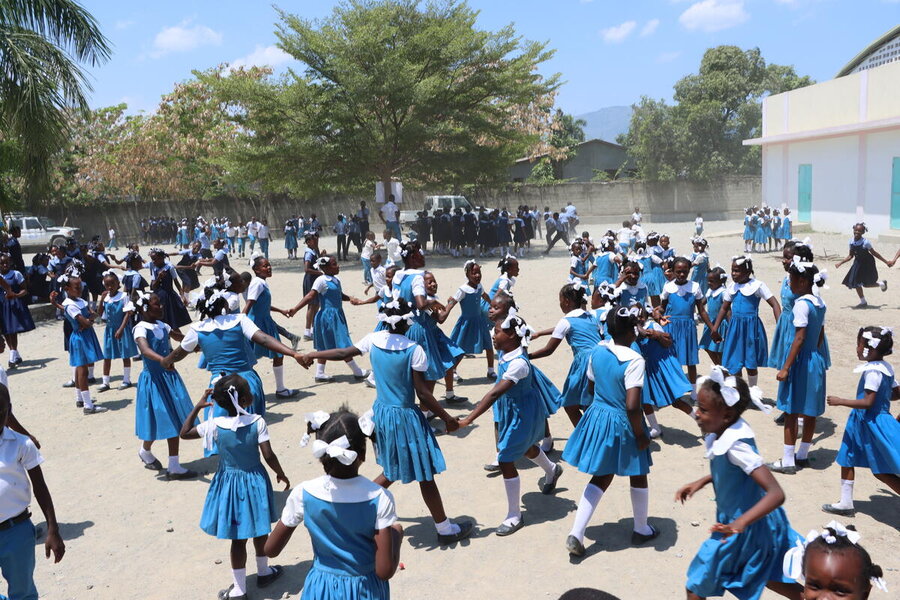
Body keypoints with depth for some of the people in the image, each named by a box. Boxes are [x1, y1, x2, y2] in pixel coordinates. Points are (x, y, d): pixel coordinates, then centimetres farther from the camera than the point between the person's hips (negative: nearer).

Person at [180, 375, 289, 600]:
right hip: (255, 482, 0)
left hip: (230, 485, 0)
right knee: (260, 531, 21)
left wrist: (198, 407, 4)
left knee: (238, 538, 10)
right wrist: (281, 474, -1)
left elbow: (184, 433, 0)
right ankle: (263, 572, 41)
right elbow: (268, 455, -17)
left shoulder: (215, 425, -14)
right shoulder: (257, 422, -19)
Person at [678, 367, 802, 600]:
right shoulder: (722, 433, -7)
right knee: (765, 576, 30)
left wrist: (741, 523, -47)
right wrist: (701, 482, 4)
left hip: (747, 529, -8)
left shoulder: (736, 447, -33)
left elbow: (776, 494, -36)